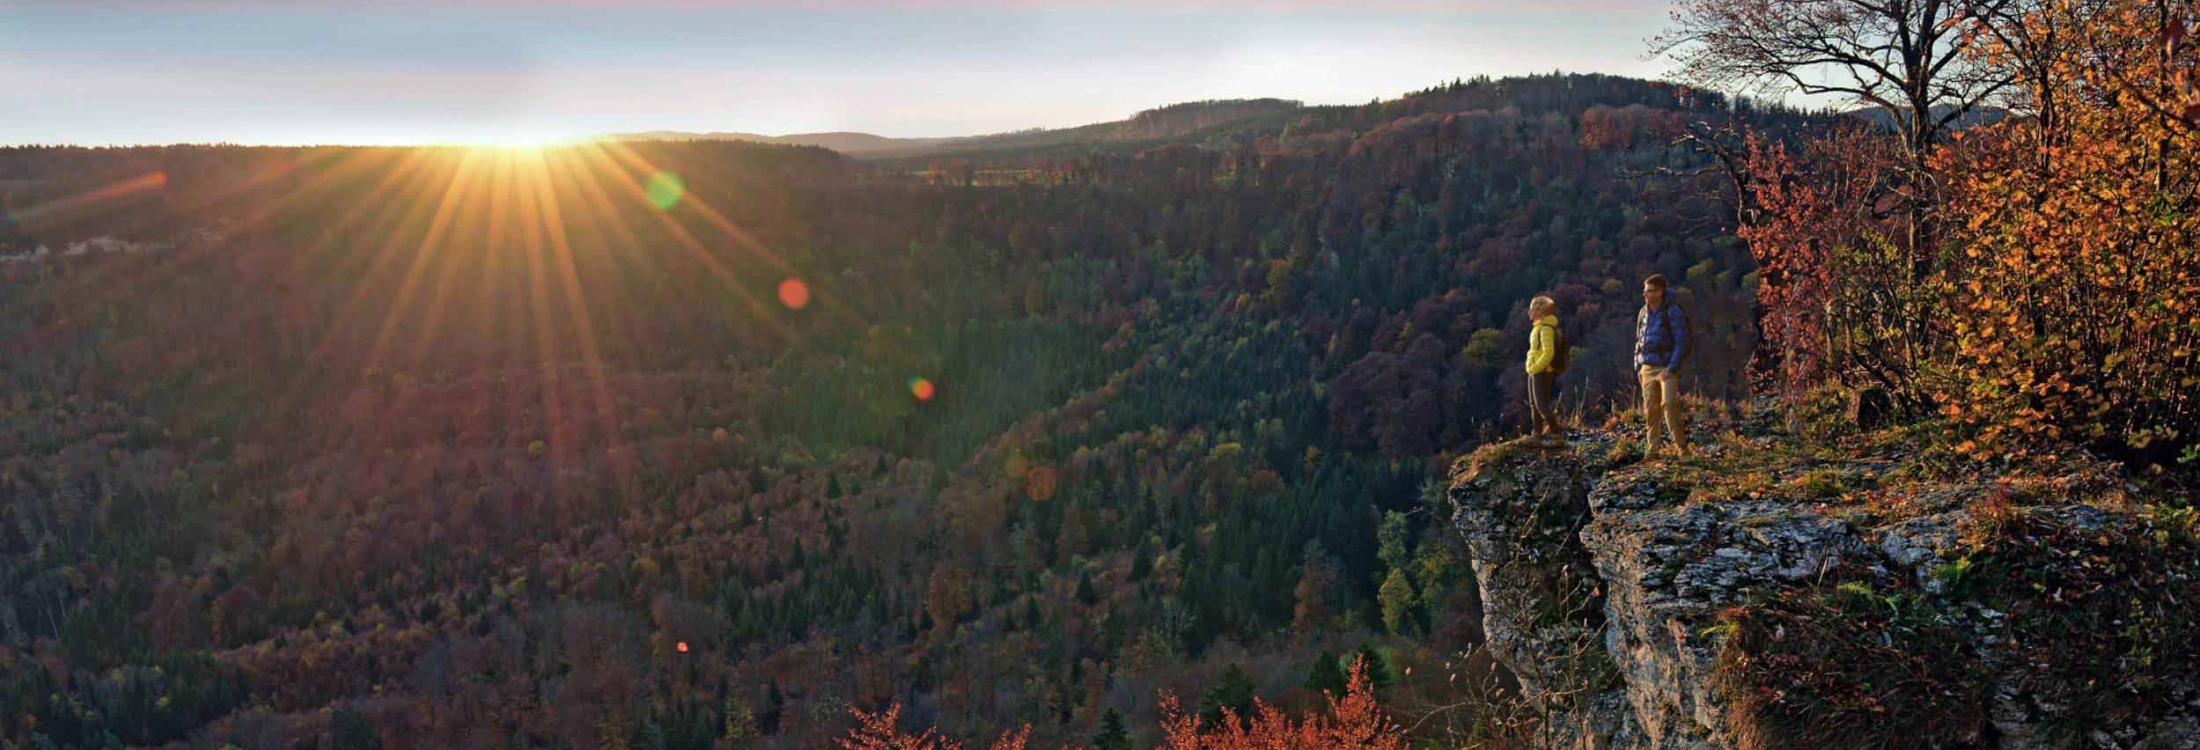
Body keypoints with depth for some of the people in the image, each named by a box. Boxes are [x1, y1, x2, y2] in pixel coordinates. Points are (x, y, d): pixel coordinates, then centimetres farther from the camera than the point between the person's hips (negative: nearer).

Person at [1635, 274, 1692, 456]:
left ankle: (1682, 446, -7)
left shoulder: (1673, 313, -9)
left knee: (1669, 405, -16)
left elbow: (1682, 343, -12)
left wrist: (1671, 369, -18)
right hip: (1648, 368, 6)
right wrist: (1637, 368, 13)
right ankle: (1651, 449, 10)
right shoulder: (1643, 313, 11)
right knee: (1650, 408, 5)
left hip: (1667, 368, -6)